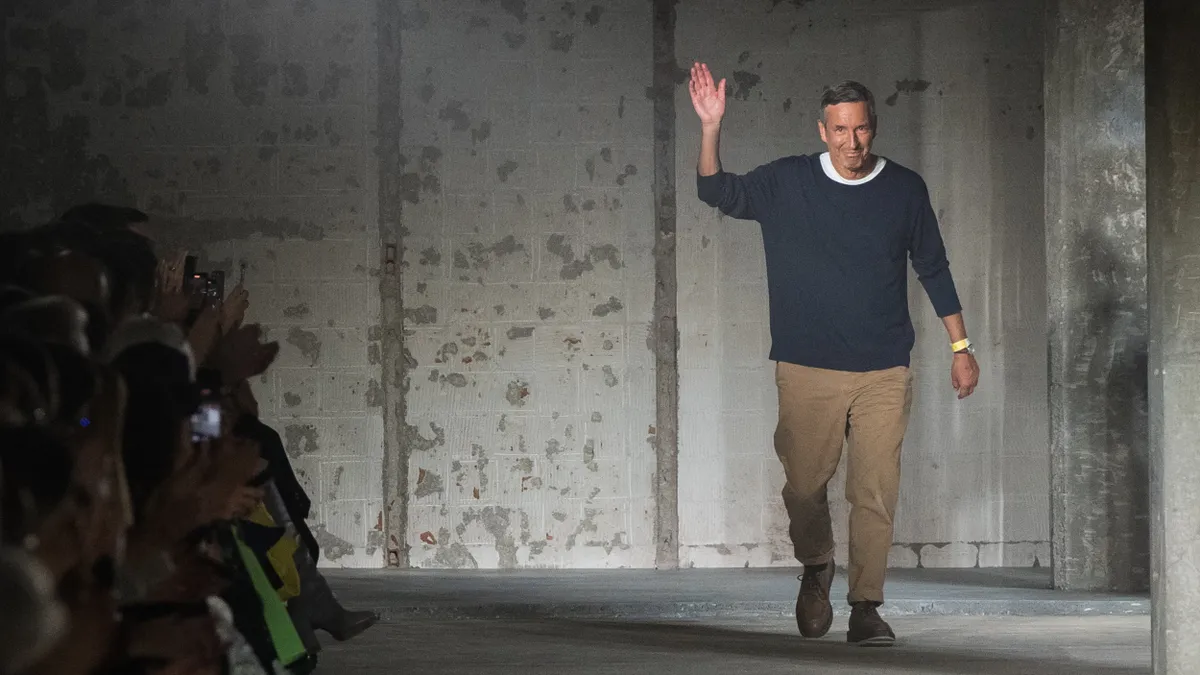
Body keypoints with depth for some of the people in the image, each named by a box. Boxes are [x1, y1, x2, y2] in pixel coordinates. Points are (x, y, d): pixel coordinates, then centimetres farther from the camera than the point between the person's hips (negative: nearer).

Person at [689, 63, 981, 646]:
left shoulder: (905, 189, 6)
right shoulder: (787, 184, 3)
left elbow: (934, 270, 14)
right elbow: (718, 192, -3)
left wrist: (961, 347, 13)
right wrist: (710, 126, -18)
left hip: (883, 375, 0)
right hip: (807, 371, 0)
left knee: (875, 491, -6)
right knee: (804, 487, 2)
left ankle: (866, 608, 0)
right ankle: (816, 567, 31)